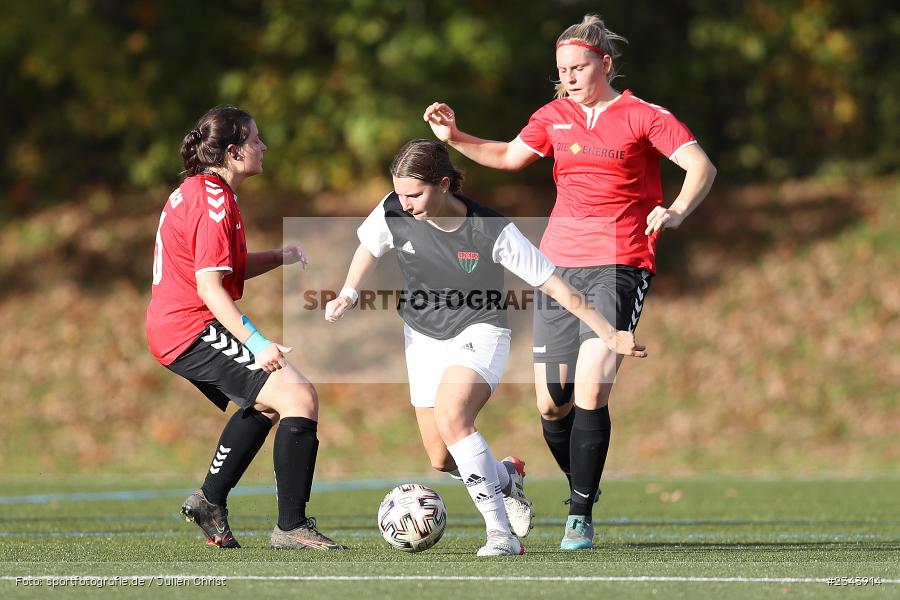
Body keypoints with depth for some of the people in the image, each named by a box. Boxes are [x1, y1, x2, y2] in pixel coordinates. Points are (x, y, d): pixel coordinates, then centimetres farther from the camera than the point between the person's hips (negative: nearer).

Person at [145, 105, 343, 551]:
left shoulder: (193, 192, 16)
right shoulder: (214, 202, -16)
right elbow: (209, 287, -23)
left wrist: (279, 258, 6)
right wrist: (257, 343, -29)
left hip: (172, 330, 11)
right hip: (196, 330, -11)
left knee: (265, 405, 29)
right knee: (300, 397, -18)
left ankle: (210, 501, 32)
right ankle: (291, 527, -19)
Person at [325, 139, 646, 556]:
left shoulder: (492, 232, -25)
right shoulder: (393, 212, -15)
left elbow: (555, 287, -18)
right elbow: (369, 248, 10)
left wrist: (610, 336, -17)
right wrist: (348, 294, -4)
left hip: (478, 334, -5)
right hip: (423, 338, 5)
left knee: (450, 417, -33)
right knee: (442, 460, 6)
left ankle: (502, 533, -29)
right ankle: (507, 476, 40)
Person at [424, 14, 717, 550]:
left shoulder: (643, 117, -3)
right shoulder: (554, 116, 13)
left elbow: (702, 167, -11)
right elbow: (510, 156, 29)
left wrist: (676, 211, -30)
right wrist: (455, 138, 15)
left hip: (619, 265, -5)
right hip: (558, 264, 5)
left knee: (590, 393, -18)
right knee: (551, 404, 1)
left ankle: (581, 518, -10)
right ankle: (583, 488, 27)